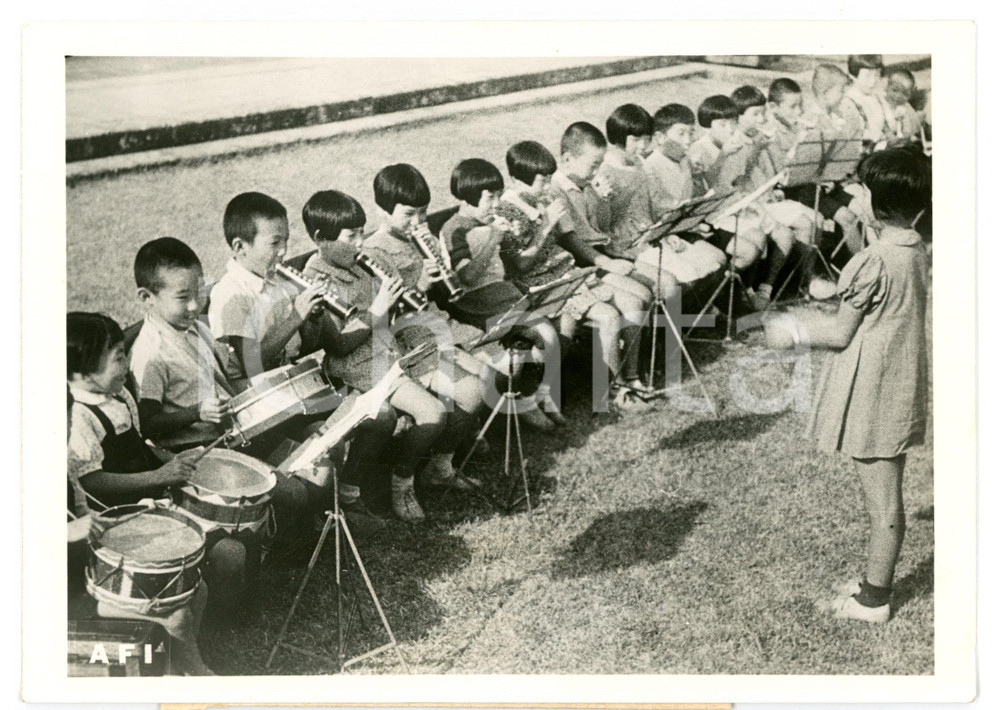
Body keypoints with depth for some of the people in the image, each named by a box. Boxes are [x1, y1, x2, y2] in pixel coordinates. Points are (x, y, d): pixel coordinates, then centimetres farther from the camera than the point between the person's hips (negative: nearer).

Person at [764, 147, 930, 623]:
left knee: (882, 503, 2)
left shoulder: (874, 263, -22)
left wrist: (795, 334, 2)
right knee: (886, 495, 18)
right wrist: (810, 325, 21)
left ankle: (873, 600, 14)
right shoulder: (917, 254, 4)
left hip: (872, 396, -8)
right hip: (902, 391, 9)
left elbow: (842, 333, -14)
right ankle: (877, 582, 31)